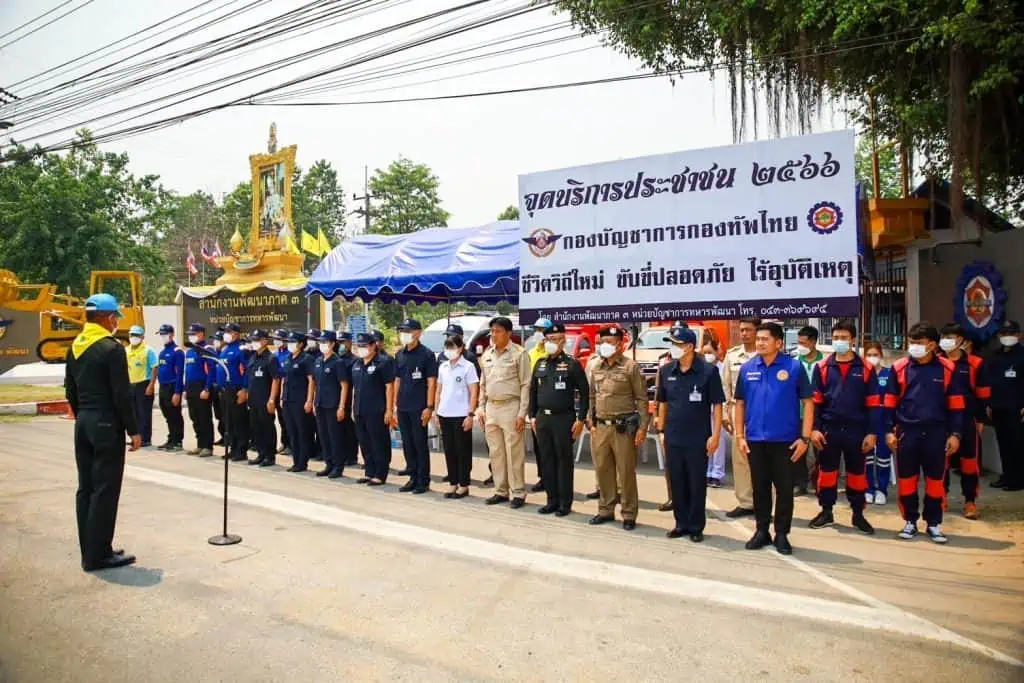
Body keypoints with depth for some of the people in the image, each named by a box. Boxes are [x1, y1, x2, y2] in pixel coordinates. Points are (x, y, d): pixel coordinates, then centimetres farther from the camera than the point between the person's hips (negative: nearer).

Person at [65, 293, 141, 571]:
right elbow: (122, 394, -16)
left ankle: (89, 551, 19)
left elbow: (70, 391, 15)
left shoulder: (74, 348, 10)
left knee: (85, 488, 11)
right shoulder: (112, 348, -14)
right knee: (105, 490, -3)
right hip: (107, 425, -8)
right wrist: (133, 430, -11)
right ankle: (98, 554, 2)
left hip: (83, 423, 8)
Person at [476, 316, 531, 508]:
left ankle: (518, 493, 8)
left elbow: (525, 385, -9)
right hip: (491, 407, 6)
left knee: (514, 453, -2)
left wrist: (522, 413, -14)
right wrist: (481, 409, 11)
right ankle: (501, 492, 22)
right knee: (495, 453, 11)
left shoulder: (519, 354, -7)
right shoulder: (487, 354, 11)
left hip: (510, 407, -6)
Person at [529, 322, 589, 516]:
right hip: (542, 418, 5)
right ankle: (552, 500, 20)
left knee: (564, 460, 2)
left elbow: (584, 392, -7)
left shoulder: (572, 364, -6)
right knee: (546, 460, 9)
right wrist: (532, 416, 11)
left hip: (564, 418, -5)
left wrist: (581, 419, -11)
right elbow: (533, 391, 16)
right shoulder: (540, 363, 10)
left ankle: (565, 503, 11)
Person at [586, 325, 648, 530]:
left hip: (624, 427, -5)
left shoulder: (630, 367, -7)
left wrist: (642, 427, -10)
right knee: (602, 470, 12)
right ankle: (606, 509, 27)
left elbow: (642, 399, -5)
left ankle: (629, 514, 15)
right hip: (600, 427, 5)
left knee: (626, 472, 3)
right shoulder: (594, 366, 8)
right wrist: (591, 423, 10)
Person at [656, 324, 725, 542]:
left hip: (698, 439, -4)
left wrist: (716, 435, -11)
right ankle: (681, 523, 26)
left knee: (697, 484, 7)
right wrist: (661, 430, 8)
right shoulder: (666, 371, 3)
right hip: (673, 438, 4)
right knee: (677, 483, 12)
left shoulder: (708, 370, -10)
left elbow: (717, 405, -7)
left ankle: (696, 527, 20)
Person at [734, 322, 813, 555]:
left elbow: (808, 402, -4)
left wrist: (805, 437, -9)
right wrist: (740, 435, 3)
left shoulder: (794, 367, -6)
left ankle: (782, 534, 20)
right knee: (760, 487, 12)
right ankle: (762, 531, 26)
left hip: (785, 440, -2)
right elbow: (740, 403, 8)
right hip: (755, 440, 3)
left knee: (784, 488, 7)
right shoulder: (747, 368, 2)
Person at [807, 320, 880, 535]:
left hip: (856, 430, 0)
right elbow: (815, 401, 2)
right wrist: (815, 428, -5)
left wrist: (872, 432, -5)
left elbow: (873, 403, 0)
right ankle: (826, 512, 22)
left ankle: (858, 514, 24)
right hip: (829, 429, 1)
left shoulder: (866, 369, 0)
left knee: (857, 473, 11)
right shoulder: (822, 367, 2)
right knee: (827, 471, 9)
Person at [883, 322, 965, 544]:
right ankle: (910, 521, 21)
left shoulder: (947, 368, -1)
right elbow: (890, 402, 4)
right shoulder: (899, 367, -1)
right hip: (907, 431, 0)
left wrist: (955, 433, -1)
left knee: (935, 479, 8)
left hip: (936, 433, 0)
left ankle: (934, 524, 21)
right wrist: (889, 430, 0)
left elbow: (955, 404, 3)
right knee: (906, 479, 7)